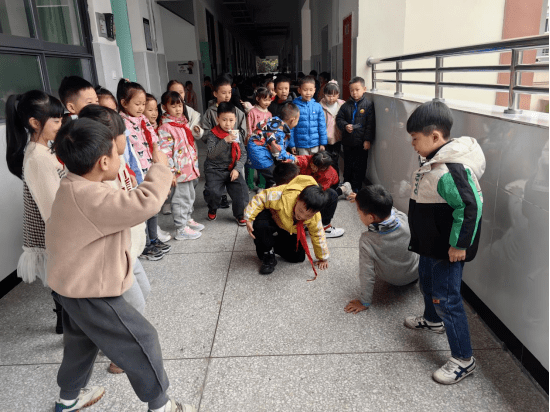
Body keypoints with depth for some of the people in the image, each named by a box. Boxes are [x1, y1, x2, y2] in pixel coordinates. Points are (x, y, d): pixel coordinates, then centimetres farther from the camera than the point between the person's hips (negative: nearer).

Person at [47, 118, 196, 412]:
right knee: (141, 341, 3)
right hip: (90, 291, -10)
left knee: (81, 342, 29)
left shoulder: (73, 188, 1)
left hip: (73, 285, 10)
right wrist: (160, 168, -27)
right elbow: (144, 203, -42)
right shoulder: (90, 198, -33)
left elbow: (119, 205, 14)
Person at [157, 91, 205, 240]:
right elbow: (165, 152, -20)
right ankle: (181, 229, 10)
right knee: (180, 199, -1)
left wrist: (195, 165, 20)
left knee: (190, 196, 21)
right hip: (178, 171, -9)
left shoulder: (184, 123, 11)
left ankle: (188, 219, 38)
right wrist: (170, 172, -22)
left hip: (189, 169, 9)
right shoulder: (165, 128, -16)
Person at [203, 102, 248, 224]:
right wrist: (225, 140, -31)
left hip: (232, 169, 3)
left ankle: (240, 214, 9)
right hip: (215, 169, -3)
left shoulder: (237, 134, 4)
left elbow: (243, 154, 3)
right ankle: (212, 209, 15)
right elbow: (211, 154, -22)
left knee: (241, 189, -15)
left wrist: (237, 168, -11)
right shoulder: (212, 134, -8)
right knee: (213, 191, -20)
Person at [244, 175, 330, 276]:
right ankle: (267, 254, -11)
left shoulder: (314, 217, -27)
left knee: (298, 257, -1)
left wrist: (323, 258, 2)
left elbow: (318, 235, -9)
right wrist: (249, 218, -37)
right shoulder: (285, 197, -45)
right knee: (260, 225, -41)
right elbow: (261, 199, -32)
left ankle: (273, 244, 27)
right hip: (272, 218, -4)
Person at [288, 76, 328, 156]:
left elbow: (322, 126, 5)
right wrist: (292, 144, -4)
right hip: (301, 146, -2)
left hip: (315, 145, 2)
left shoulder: (318, 106, 1)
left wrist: (322, 143, 4)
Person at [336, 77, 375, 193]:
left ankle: (356, 188, 17)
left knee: (359, 166, 4)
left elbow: (370, 124, -8)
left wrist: (368, 140, -13)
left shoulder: (368, 104, -5)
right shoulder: (346, 105, 4)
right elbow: (339, 118, 8)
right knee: (347, 165, 16)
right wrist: (345, 126, -13)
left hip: (361, 143, -3)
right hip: (348, 141, 3)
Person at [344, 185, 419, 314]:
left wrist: (364, 302, -12)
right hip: (416, 273, 2)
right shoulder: (403, 218, -28)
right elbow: (389, 209, -3)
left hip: (392, 280, -2)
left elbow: (367, 274, -27)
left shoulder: (367, 241, -37)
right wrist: (363, 200, 5)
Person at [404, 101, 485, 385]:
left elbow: (470, 206, -32)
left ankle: (463, 360, 13)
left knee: (446, 299, -3)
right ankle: (432, 320, 55)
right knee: (427, 282, 28)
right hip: (432, 244, 11)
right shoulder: (436, 161, 4)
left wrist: (459, 244, -25)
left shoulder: (450, 170, -29)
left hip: (448, 249, -11)